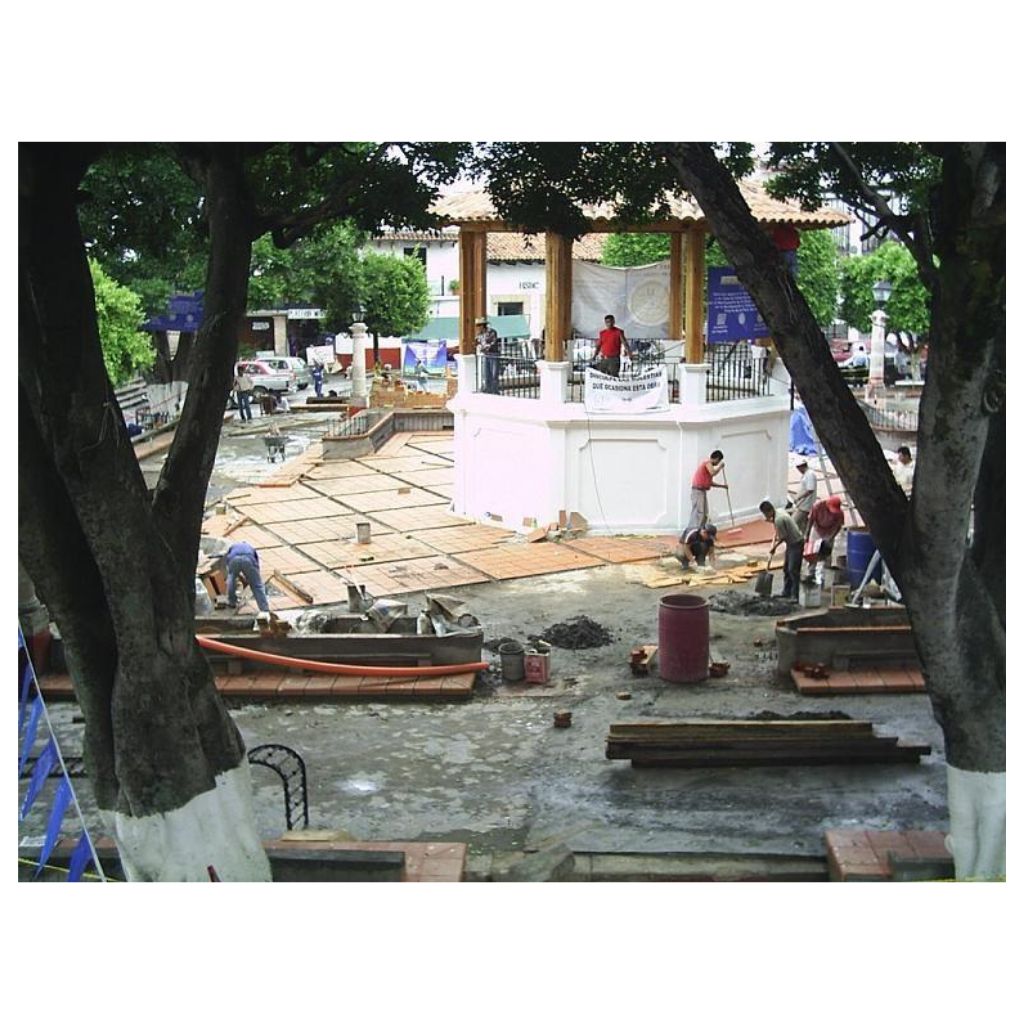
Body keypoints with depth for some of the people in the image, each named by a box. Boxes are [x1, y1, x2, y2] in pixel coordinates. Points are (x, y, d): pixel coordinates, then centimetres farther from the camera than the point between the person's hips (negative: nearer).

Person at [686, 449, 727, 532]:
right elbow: (713, 473, -29)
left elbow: (710, 482, 26)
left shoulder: (708, 464, 20)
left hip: (702, 491, 10)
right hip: (697, 491, -10)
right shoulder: (707, 462, -9)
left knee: (704, 514, 10)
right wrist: (720, 466, -11)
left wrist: (722, 485, 25)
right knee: (698, 513, -16)